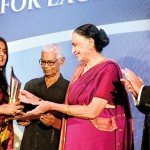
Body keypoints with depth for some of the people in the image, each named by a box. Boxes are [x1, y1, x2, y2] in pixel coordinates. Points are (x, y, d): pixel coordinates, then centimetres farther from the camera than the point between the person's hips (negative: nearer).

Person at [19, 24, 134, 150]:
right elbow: (68, 106, 7)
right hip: (77, 137, 6)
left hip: (99, 140, -6)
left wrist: (52, 106, -16)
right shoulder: (80, 69, 9)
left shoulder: (109, 69, -13)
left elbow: (92, 111, -19)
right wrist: (36, 100, 0)